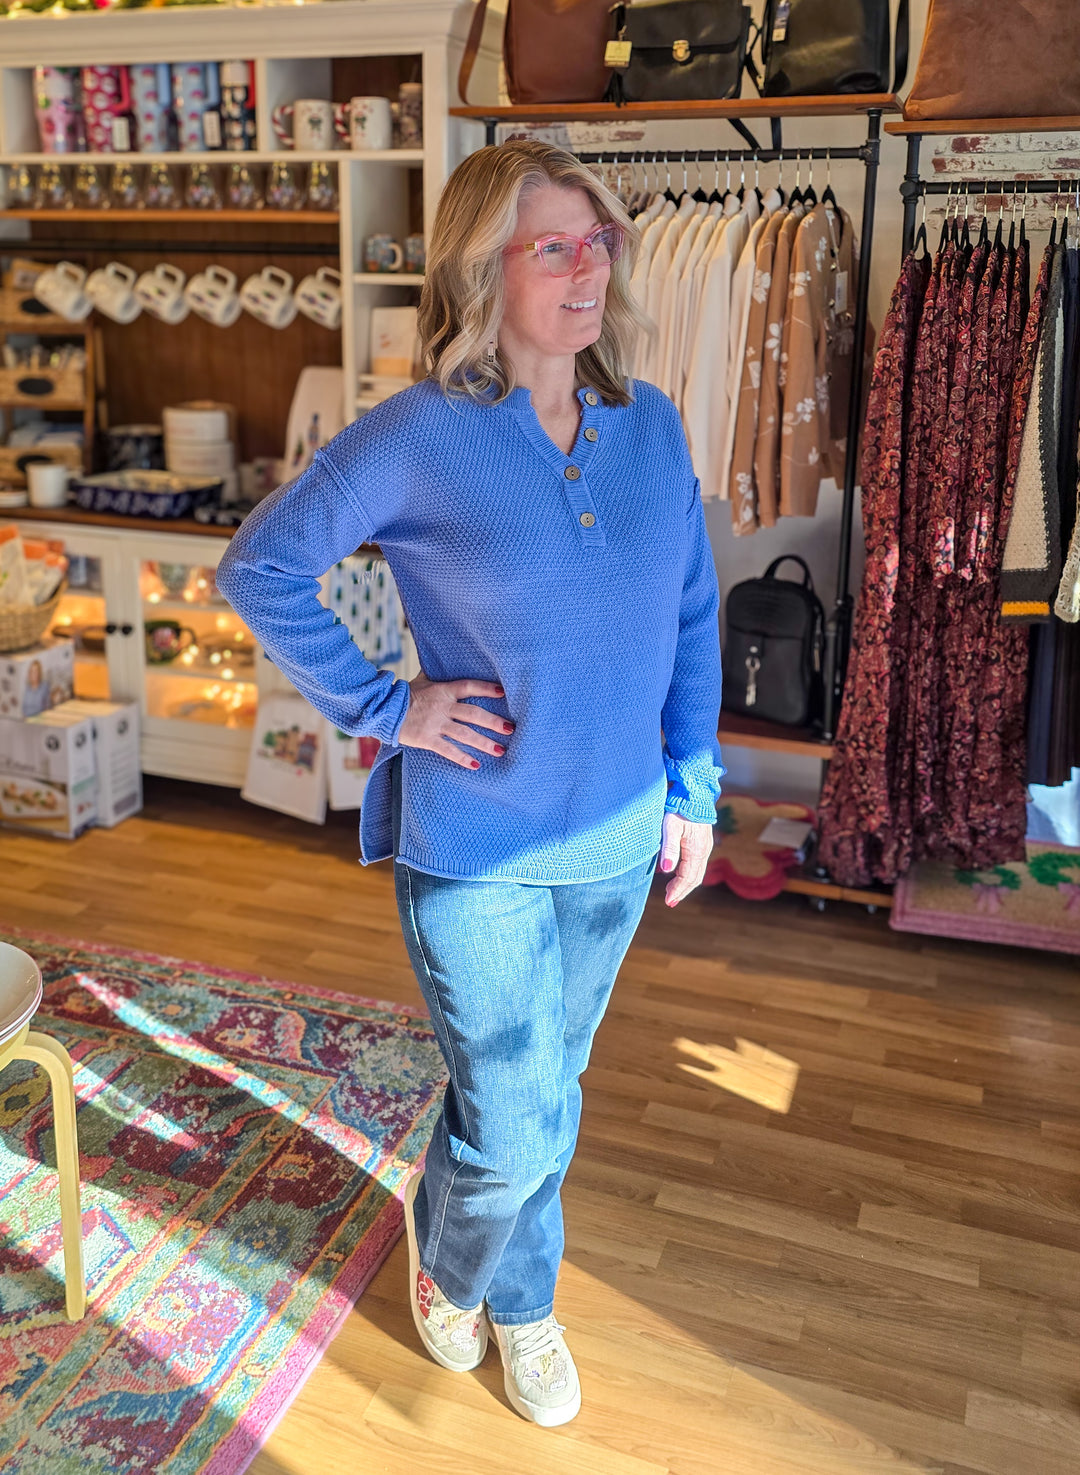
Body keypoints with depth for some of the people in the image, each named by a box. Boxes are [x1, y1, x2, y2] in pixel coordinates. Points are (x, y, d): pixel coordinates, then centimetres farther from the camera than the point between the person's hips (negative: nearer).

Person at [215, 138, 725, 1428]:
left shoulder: (652, 426, 1)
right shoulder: (419, 436, -14)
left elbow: (692, 615, 8)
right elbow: (258, 567, -9)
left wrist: (693, 787, 5)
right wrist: (381, 704, -13)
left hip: (616, 839, 5)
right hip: (473, 847, -4)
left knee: (545, 1099, 21)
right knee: (511, 1130, 4)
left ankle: (519, 1302, 48)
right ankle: (448, 1256, 41)